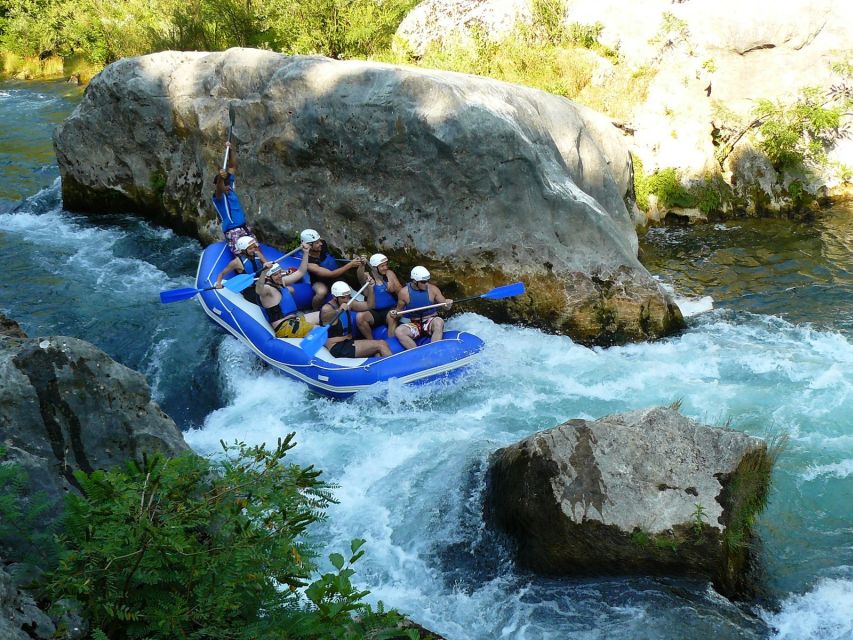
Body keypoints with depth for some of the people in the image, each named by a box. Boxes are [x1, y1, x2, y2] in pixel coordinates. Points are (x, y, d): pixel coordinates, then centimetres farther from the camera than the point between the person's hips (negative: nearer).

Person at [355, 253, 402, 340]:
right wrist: (361, 265, -47)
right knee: (360, 317, -28)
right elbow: (360, 277, -27)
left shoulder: (389, 274, 5)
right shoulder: (367, 277, -1)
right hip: (374, 312, 0)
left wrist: (394, 289, -15)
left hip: (390, 309, 0)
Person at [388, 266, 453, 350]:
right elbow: (399, 310, 10)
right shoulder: (404, 292, -3)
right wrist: (395, 314, -12)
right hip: (414, 326, 1)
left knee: (439, 322, -35)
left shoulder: (433, 289, -3)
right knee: (398, 331, -28)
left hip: (430, 323, -1)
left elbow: (444, 304, 4)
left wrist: (447, 304, -19)